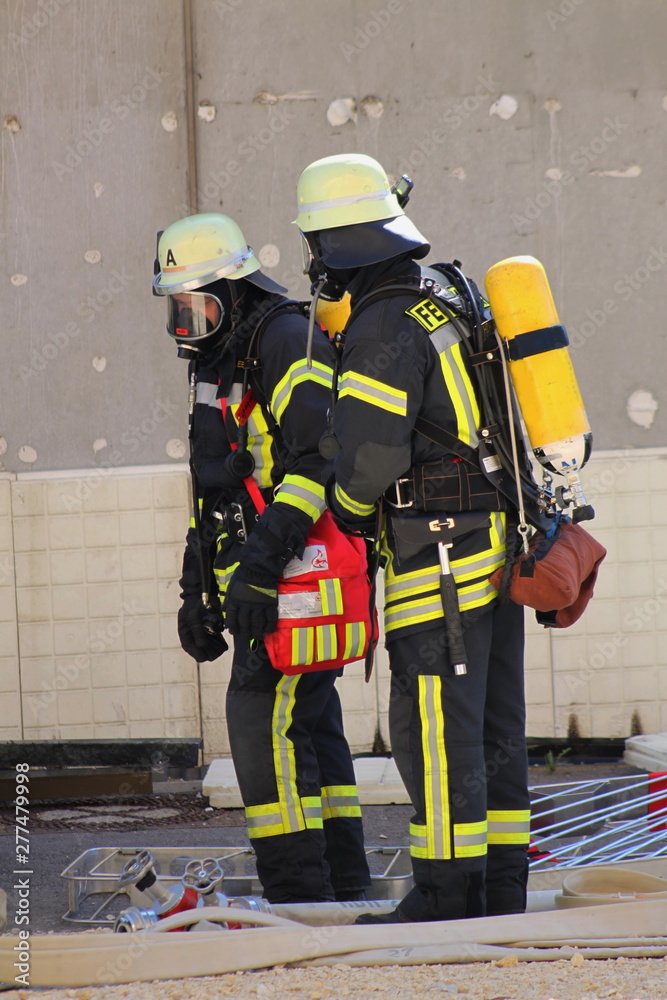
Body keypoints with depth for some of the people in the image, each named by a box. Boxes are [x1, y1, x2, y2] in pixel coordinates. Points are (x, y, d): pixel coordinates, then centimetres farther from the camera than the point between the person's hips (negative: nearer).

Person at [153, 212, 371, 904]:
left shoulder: (285, 342, -13)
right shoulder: (216, 365, 19)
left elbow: (322, 455, -23)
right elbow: (213, 487, 27)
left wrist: (262, 560, -27)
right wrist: (195, 591, 24)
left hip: (299, 575, -10)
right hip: (258, 581, 10)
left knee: (264, 720, -13)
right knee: (309, 724, 11)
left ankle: (298, 892, -11)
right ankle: (343, 886, 16)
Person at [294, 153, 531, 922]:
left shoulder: (385, 329, -17)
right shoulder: (448, 295, 12)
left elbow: (370, 454, -21)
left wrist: (350, 508, -1)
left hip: (439, 555, -9)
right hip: (496, 541, 9)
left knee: (436, 724, -5)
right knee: (492, 723, 10)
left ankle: (449, 894, -4)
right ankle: (501, 892, 13)